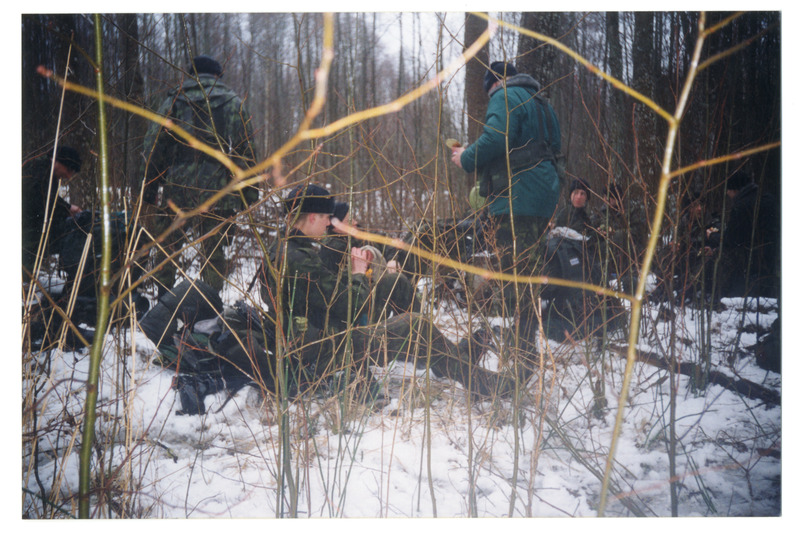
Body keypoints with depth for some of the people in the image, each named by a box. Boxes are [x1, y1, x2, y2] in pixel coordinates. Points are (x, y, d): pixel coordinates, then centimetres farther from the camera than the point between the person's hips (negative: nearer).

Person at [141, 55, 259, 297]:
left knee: (167, 247, 13)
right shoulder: (235, 103, 10)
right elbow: (248, 153, 5)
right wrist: (250, 195, 7)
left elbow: (153, 149, 5)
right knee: (214, 252, 8)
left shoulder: (174, 101, 9)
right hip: (219, 191, 0)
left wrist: (148, 194, 8)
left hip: (178, 188, 0)